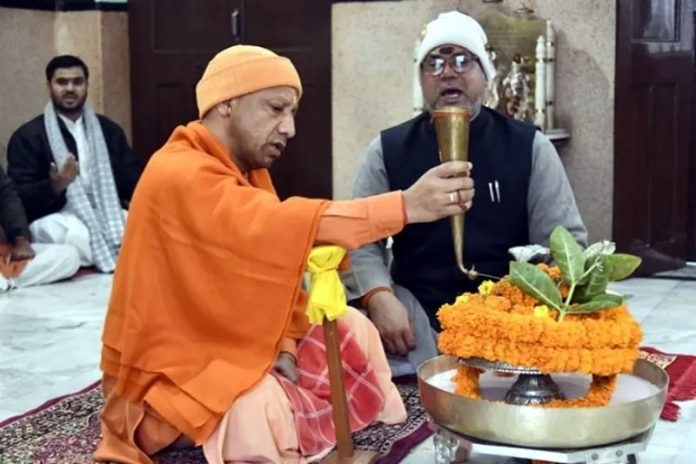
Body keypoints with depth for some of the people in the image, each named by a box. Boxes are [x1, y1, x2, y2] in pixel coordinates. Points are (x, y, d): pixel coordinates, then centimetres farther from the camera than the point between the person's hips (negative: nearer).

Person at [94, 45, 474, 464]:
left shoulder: (248, 171, 7)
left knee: (352, 329, 2)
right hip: (173, 367, -10)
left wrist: (285, 345, -13)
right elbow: (278, 225, -41)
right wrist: (405, 206, -46)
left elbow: (276, 269, 5)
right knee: (259, 407, -37)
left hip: (236, 341, 10)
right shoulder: (179, 175, -25)